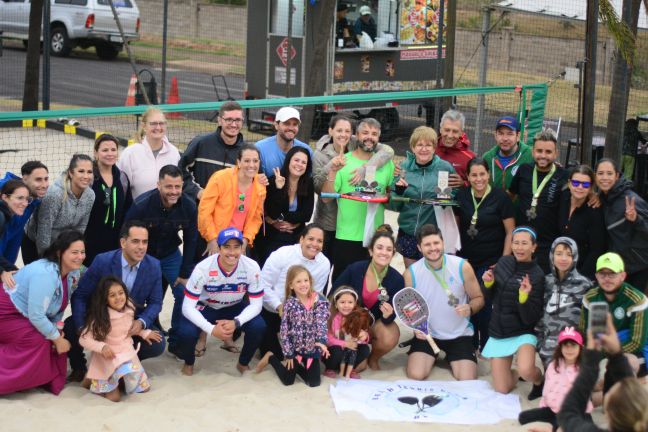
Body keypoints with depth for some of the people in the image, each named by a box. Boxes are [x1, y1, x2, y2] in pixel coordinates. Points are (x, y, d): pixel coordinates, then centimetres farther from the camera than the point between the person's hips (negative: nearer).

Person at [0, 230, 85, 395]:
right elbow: (36, 315, -31)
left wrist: (57, 330, -11)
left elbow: (59, 305, 3)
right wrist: (57, 338, -21)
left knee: (57, 338, -3)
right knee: (38, 340, -24)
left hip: (23, 314, 9)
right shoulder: (45, 273, -33)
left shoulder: (73, 273, -7)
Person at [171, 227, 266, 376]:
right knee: (186, 333, -30)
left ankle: (243, 363, 4)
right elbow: (188, 307, -27)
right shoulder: (203, 268, -29)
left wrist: (236, 322, -35)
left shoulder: (251, 267, -24)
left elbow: (256, 304, -16)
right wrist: (211, 329, -40)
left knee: (258, 327, -27)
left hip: (235, 307, 2)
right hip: (205, 307, -2)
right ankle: (189, 363, 6)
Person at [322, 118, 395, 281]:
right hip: (347, 237, -3)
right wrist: (332, 172, -19)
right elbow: (326, 197, -6)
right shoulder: (343, 161, -2)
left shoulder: (385, 162, 8)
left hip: (376, 236, 3)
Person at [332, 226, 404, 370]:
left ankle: (373, 358, 3)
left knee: (390, 339, -33)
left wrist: (388, 315, -35)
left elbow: (389, 318, -12)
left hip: (376, 321, 1)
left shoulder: (397, 279, -19)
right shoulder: (354, 269, -21)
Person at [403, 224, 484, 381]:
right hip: (426, 334, 0)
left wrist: (470, 308, -26)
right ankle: (433, 357, 17)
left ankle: (449, 358, 20)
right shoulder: (411, 273, -12)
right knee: (415, 376, -20)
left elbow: (478, 298, -3)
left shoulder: (462, 266, -14)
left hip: (460, 334, 0)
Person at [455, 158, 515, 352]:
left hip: (491, 261, -3)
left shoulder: (500, 197, -7)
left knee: (484, 303, -8)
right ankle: (470, 343, 21)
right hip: (466, 259, 3)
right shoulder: (461, 196, 3)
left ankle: (485, 346, 11)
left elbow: (510, 232, -4)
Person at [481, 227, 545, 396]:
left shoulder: (537, 275, -16)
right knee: (502, 390, 0)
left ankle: (540, 381, 3)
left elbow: (530, 318, -18)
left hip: (523, 332, -4)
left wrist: (524, 296, -34)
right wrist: (488, 283, -7)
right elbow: (492, 296, 14)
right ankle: (515, 374, 35)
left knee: (526, 370, -33)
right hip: (498, 332, 4)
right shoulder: (504, 262, -1)